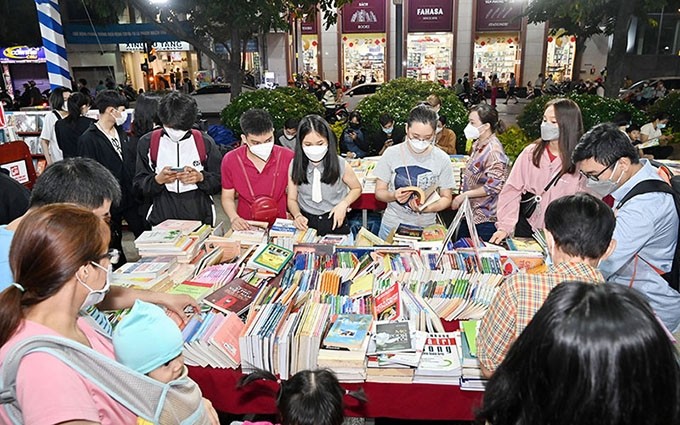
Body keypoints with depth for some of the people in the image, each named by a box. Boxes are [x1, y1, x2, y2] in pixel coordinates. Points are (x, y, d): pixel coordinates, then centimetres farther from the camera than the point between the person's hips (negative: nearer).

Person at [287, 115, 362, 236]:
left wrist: (344, 204, -8)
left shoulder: (340, 164, -8)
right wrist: (297, 216, -15)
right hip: (306, 223, 1)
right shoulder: (295, 166, -4)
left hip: (335, 222, -1)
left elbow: (357, 189, 9)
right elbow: (292, 199, 5)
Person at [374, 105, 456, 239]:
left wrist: (427, 208, -19)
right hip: (392, 225, 0)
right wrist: (394, 196, -23)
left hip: (426, 227, 0)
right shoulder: (391, 153, -7)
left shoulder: (442, 159, -6)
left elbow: (446, 198, 1)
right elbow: (379, 192, -1)